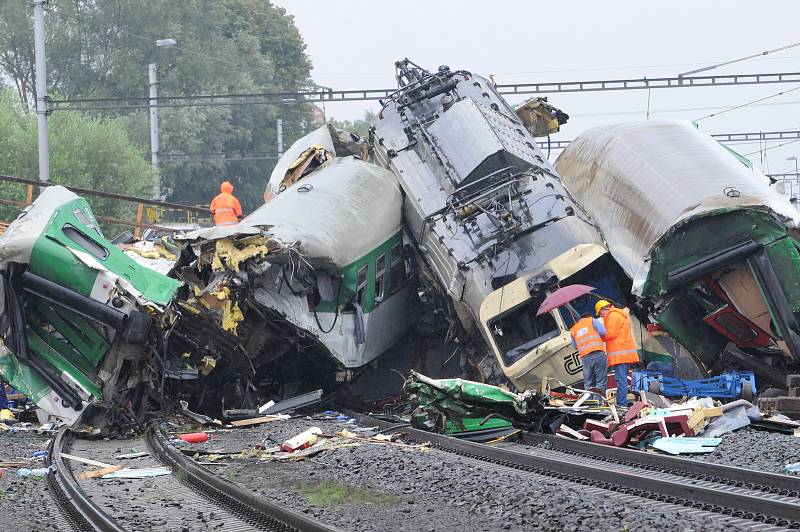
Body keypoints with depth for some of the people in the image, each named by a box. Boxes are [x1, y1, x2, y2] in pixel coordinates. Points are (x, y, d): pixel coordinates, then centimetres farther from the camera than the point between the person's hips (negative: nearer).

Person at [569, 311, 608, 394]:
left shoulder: (573, 329, 23)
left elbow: (575, 346, 26)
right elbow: (604, 332, 1)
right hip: (598, 353, -4)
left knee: (588, 383, 7)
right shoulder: (592, 320, 11)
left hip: (585, 357, 4)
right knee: (601, 381, -5)